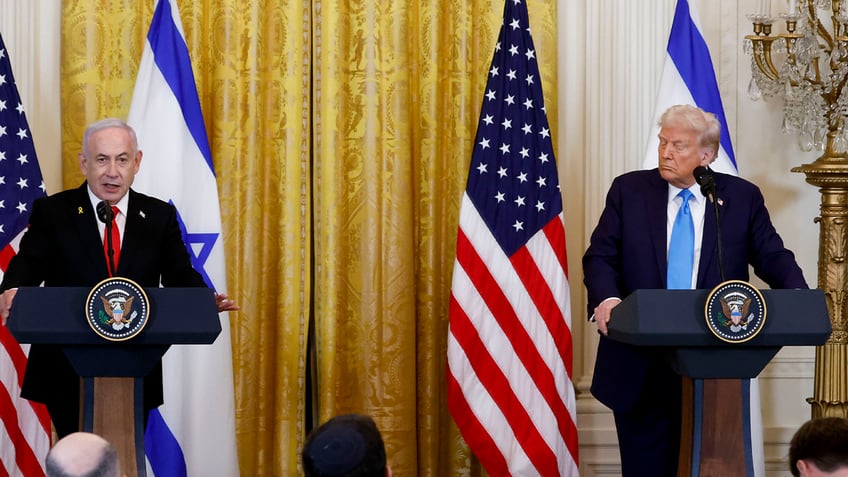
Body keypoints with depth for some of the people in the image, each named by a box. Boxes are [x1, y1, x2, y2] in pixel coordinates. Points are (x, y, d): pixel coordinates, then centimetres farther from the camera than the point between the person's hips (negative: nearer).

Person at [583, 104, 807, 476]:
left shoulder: (742, 198, 4)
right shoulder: (628, 190, 4)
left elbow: (773, 257, 4)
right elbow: (600, 256, 0)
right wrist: (606, 297, -21)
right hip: (640, 361, 0)